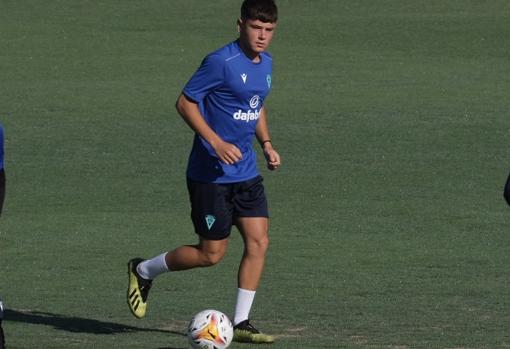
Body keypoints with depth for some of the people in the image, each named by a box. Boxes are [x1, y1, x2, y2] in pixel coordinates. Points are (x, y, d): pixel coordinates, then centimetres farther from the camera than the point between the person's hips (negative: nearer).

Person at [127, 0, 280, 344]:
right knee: (212, 253, -2)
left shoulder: (266, 63, 8)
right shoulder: (221, 62, -18)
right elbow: (185, 102, -14)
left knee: (259, 241, -3)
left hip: (246, 173, 7)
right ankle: (144, 271, 21)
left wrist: (267, 143, 10)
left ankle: (241, 323, 4)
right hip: (211, 174, -7)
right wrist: (216, 142, -22)